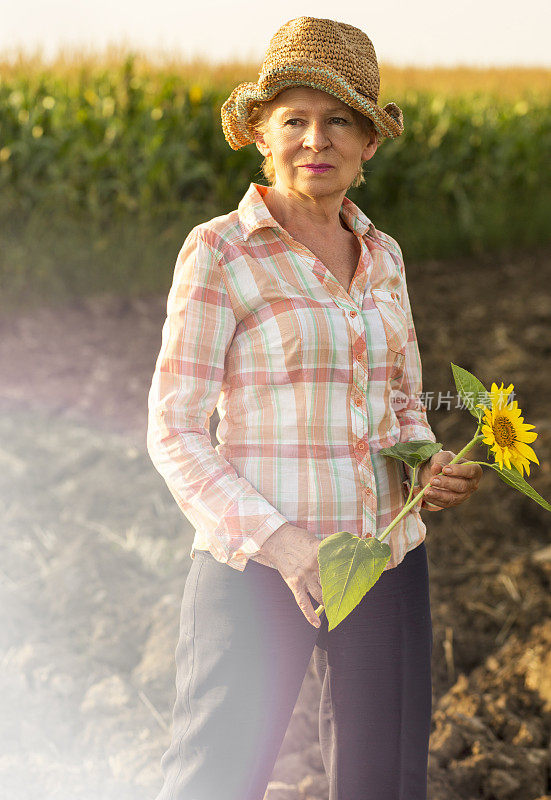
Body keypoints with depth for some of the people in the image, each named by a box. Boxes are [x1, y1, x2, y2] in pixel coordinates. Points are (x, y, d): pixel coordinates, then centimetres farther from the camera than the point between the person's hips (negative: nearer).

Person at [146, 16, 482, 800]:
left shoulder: (380, 255, 9)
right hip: (256, 566, -5)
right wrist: (274, 538, -22)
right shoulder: (220, 252, -8)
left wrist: (434, 470, -5)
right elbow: (175, 432, -11)